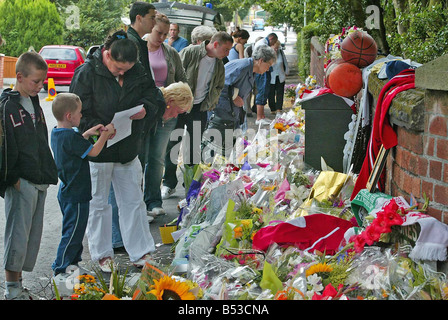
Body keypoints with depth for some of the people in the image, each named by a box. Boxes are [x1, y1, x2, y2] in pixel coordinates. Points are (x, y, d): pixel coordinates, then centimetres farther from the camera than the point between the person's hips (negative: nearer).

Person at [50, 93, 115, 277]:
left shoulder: (56, 133, 7)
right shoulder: (70, 136, -23)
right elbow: (93, 152, -19)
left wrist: (89, 133, 10)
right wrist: (105, 134, -7)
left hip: (66, 191, 10)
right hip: (76, 195, -10)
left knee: (74, 231, 20)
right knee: (73, 233, -1)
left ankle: (73, 264, 30)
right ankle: (60, 270, 6)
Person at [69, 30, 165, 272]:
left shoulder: (138, 72, -1)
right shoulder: (87, 73, -14)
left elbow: (153, 99, 9)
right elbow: (80, 114, -12)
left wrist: (145, 109, -14)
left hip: (128, 149, 4)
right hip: (98, 150, -4)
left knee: (133, 202, 11)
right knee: (98, 203, 8)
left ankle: (140, 252, 22)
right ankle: (102, 254, 24)